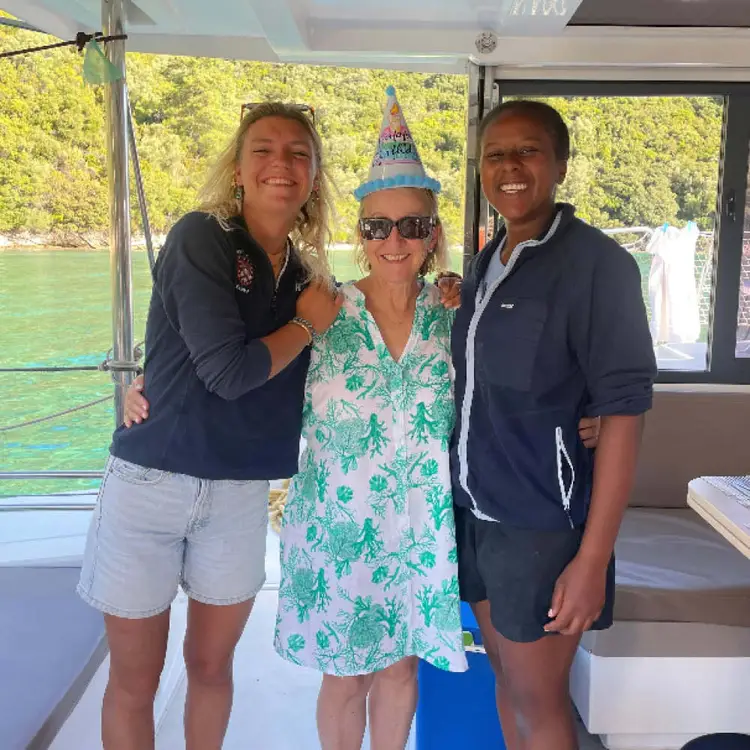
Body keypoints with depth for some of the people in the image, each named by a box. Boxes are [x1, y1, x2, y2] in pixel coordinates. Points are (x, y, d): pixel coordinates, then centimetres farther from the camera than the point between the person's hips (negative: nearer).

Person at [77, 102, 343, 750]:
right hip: (153, 480, -4)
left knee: (212, 666, 19)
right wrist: (306, 324, -5)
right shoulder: (202, 237, -11)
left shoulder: (309, 274, 5)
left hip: (242, 493, 5)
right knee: (134, 681, 11)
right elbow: (228, 370, -20)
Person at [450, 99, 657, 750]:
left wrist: (593, 559, -19)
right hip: (474, 511, 6)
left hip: (539, 523, -6)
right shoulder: (486, 262, 8)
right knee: (507, 678, 19)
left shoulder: (595, 262, -13)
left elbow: (623, 410, -17)